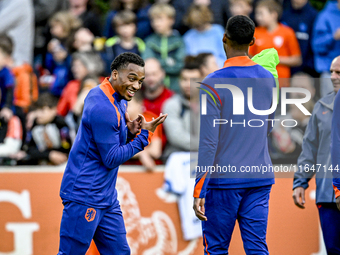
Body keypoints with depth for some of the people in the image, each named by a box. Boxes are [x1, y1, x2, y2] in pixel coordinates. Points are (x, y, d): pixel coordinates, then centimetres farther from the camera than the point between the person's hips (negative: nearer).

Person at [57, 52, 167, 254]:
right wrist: (144, 135, -14)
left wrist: (130, 132, -3)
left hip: (106, 198, 10)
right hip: (84, 197, -10)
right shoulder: (103, 108, -21)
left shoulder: (118, 99, 10)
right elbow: (111, 158, -18)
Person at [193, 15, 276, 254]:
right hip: (260, 179, 4)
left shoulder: (213, 83, -12)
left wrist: (199, 191, -12)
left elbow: (208, 142, -14)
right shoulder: (268, 79, 5)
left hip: (224, 180, -4)